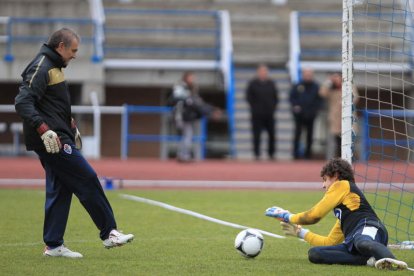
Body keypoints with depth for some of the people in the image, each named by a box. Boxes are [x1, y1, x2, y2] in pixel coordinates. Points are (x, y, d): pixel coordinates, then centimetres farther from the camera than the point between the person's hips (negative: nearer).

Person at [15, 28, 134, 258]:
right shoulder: (41, 68, -14)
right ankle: (109, 233, -2)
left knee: (60, 190, 9)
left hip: (60, 138, 10)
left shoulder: (54, 67, 18)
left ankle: (53, 245, 11)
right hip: (53, 141, -10)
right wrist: (44, 130, -31)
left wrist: (71, 125, 27)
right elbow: (22, 102, -23)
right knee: (88, 180, -8)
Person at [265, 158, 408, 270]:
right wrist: (300, 232, 49)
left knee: (362, 243, -42)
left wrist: (289, 217, 30)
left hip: (368, 227, -8)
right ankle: (368, 260, -28)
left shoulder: (342, 185, 16)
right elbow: (329, 242, 43)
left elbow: (315, 215, 14)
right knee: (314, 254, -8)